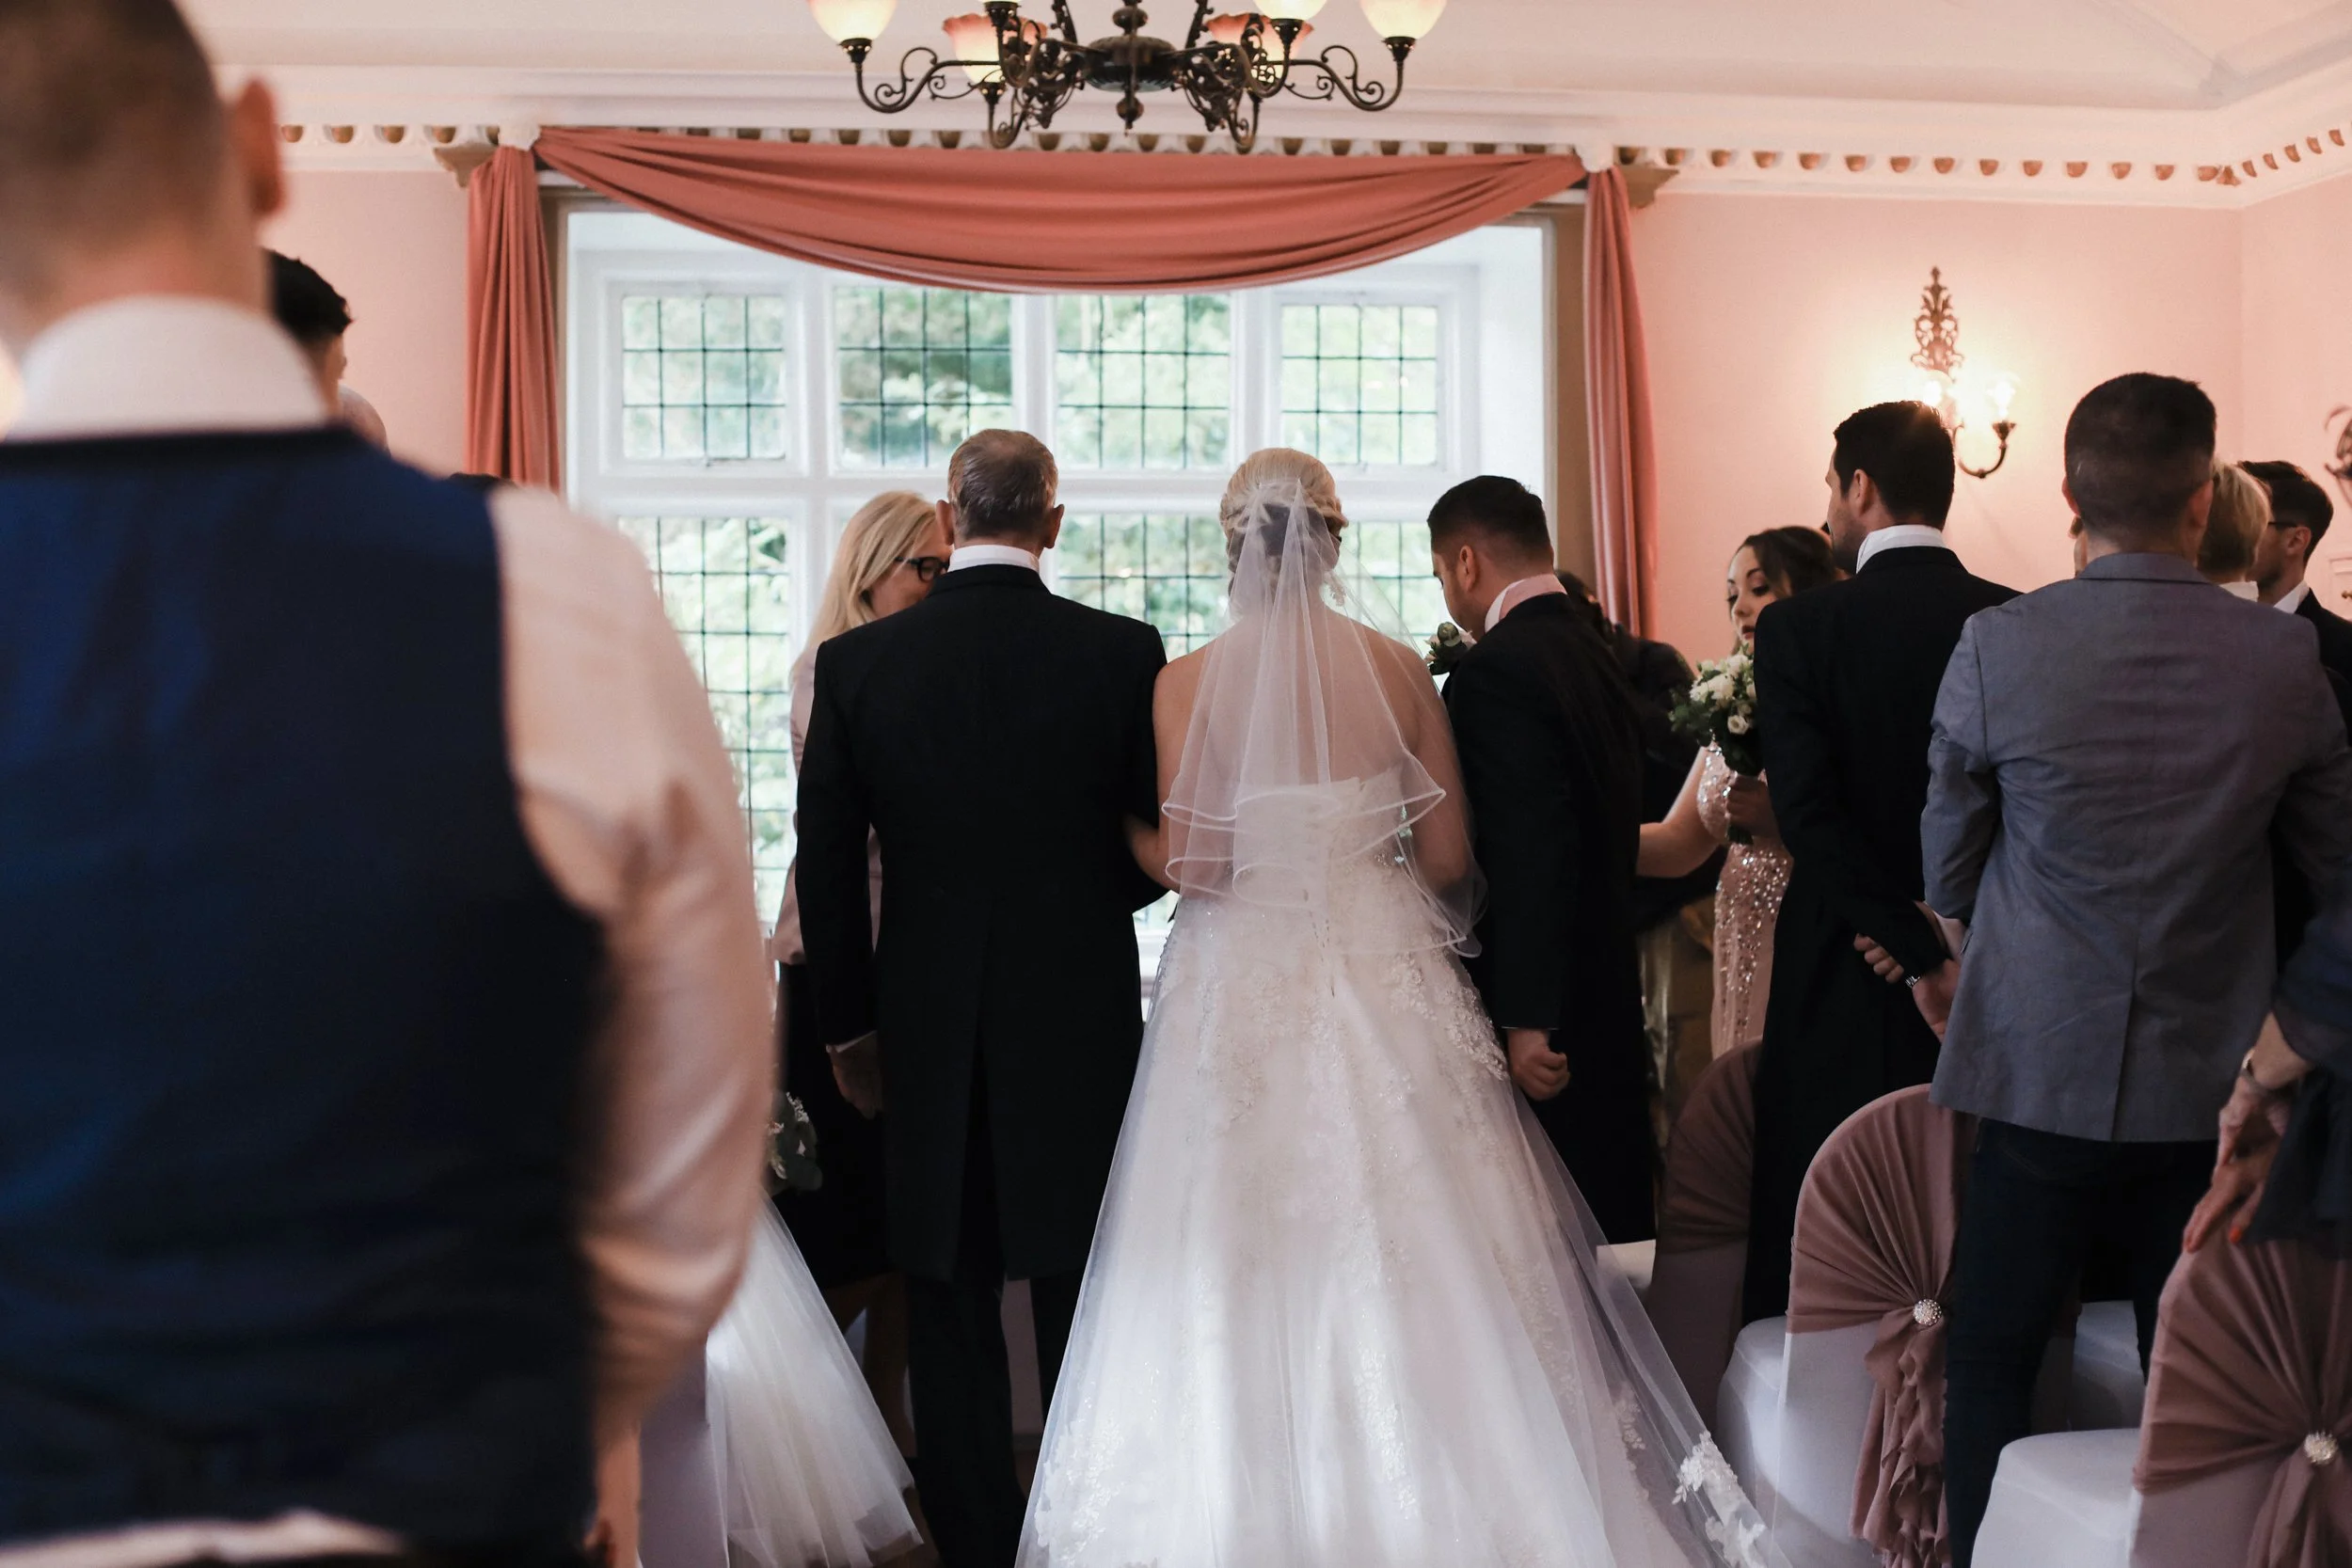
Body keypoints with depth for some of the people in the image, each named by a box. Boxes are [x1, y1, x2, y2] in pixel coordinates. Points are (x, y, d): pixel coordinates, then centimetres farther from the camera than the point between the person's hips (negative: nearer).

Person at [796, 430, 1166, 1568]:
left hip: (927, 1028, 1)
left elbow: (826, 864, 0)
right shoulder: (1123, 652, -7)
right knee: (1083, 1313, 11)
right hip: (1081, 1022, 0)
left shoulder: (856, 661, -4)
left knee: (952, 1312, 10)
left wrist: (850, 1023, 10)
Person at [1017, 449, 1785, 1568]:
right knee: (1409, 1262, 9)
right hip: (1388, 983, 2)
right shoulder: (1400, 670, 0)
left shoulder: (1188, 683, -7)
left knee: (1247, 1278, 6)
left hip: (1246, 993, -2)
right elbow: (1449, 859, 2)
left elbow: (1190, 863, -10)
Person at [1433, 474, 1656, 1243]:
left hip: (1538, 1011, -9)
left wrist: (1526, 1022, -21)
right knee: (1611, 1214, 14)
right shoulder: (1597, 655, 13)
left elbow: (1532, 854, -22)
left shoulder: (1496, 668, -14)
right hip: (1609, 1000, 9)